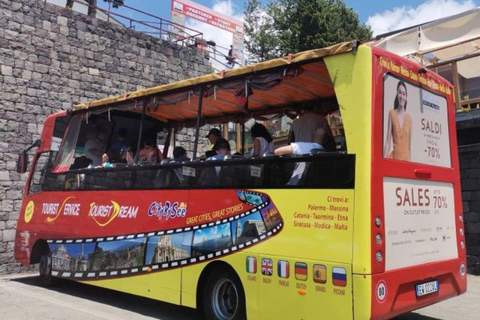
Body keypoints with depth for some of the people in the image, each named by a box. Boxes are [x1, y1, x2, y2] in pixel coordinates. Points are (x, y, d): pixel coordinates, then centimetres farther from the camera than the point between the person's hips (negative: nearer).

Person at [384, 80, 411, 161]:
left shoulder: (409, 118, 6)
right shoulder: (392, 113, 1)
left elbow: (410, 143, 11)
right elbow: (388, 139, -2)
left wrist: (409, 159, 8)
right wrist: (385, 158, -9)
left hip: (406, 157, 2)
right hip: (394, 156, -2)